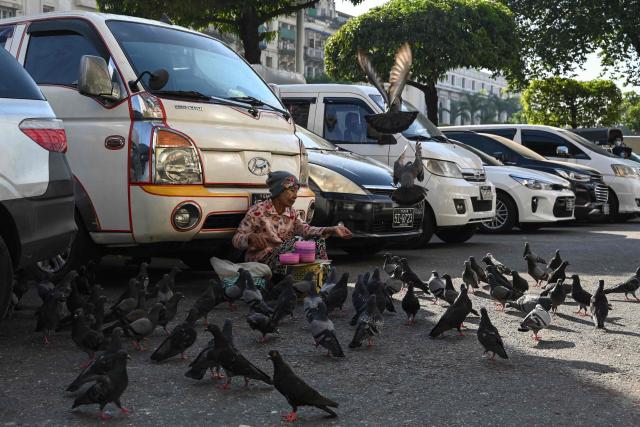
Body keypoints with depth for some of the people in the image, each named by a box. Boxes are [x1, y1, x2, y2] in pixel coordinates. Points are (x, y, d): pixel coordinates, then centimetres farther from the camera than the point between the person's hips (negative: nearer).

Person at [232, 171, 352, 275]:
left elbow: (306, 230, -7)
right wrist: (251, 237, -36)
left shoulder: (291, 213, 10)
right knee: (296, 242, -26)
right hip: (261, 260, -7)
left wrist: (332, 230, -21)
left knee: (318, 241, -9)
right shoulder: (258, 211, -10)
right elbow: (236, 239, -13)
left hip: (283, 257, 7)